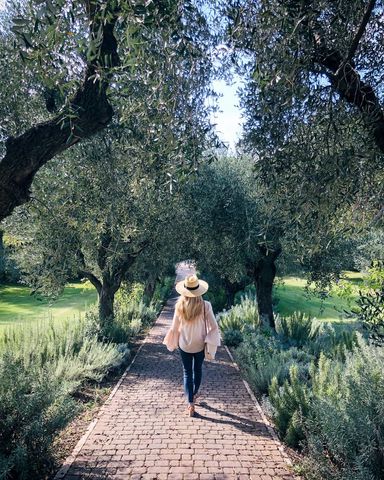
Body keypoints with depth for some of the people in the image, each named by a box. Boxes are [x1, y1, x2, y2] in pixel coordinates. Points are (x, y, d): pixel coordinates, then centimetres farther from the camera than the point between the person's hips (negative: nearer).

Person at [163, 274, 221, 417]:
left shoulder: (179, 306, -17)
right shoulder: (205, 306, -20)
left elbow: (175, 327, -6)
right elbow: (214, 327, -17)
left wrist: (173, 343, 10)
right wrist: (210, 343, -3)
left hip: (184, 345, 0)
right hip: (200, 345, 1)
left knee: (187, 373, 13)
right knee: (198, 369, 24)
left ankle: (190, 404, 9)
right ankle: (194, 394, 44)